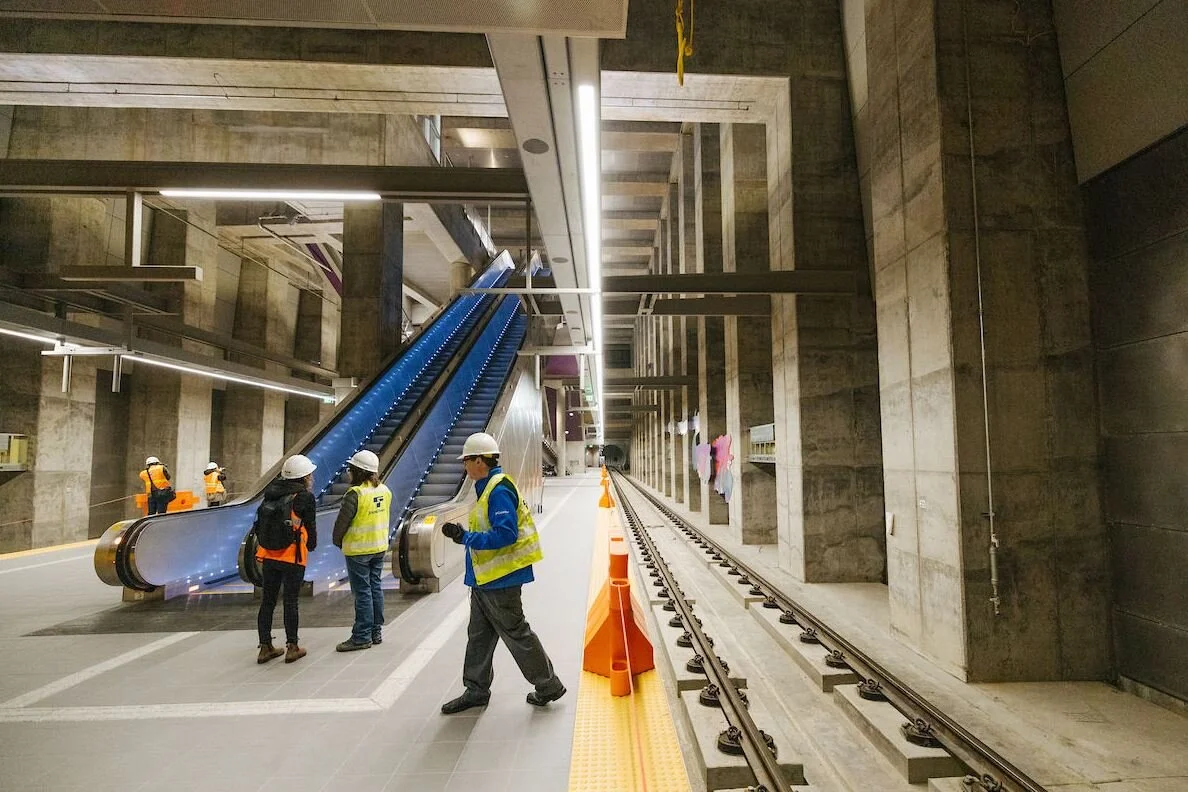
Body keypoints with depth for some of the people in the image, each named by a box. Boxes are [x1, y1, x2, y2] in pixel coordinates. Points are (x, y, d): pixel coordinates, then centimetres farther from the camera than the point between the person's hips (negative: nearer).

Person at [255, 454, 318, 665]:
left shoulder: (271, 494, 5)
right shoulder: (305, 498, -10)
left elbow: (260, 520, 8)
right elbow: (311, 527, -4)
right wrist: (312, 546, 13)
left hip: (269, 555, 5)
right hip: (293, 557, -5)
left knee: (268, 601, 12)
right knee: (290, 602, 3)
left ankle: (265, 647, 19)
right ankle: (292, 647, 11)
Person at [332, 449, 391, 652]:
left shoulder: (355, 494, -20)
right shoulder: (385, 491, 2)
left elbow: (342, 522, -13)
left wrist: (338, 542, 4)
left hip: (358, 550, -7)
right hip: (380, 547, 7)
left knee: (362, 592, 1)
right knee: (375, 587, 15)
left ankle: (362, 636, 9)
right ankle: (376, 631, 24)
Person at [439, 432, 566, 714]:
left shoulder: (499, 490, -21)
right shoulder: (487, 488, 11)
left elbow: (506, 534, -28)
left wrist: (465, 537, -24)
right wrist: (463, 534, 8)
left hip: (499, 580, -10)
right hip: (484, 579, 10)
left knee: (517, 634, 3)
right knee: (478, 636, 18)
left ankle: (548, 686, 20)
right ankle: (476, 691, 32)